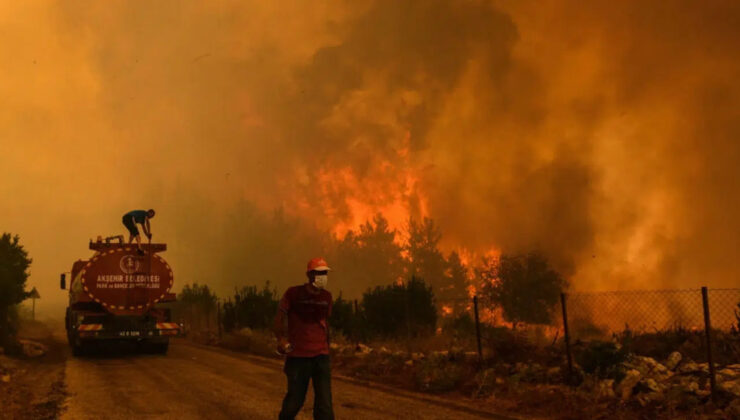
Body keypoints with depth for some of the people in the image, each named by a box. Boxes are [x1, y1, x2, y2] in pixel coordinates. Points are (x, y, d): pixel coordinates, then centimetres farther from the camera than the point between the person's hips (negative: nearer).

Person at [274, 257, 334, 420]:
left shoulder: (326, 296, 9)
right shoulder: (293, 293, -4)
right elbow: (280, 317, -3)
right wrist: (281, 339, -16)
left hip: (321, 355, 3)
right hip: (297, 356, -3)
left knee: (324, 403, -6)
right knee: (295, 399, 3)